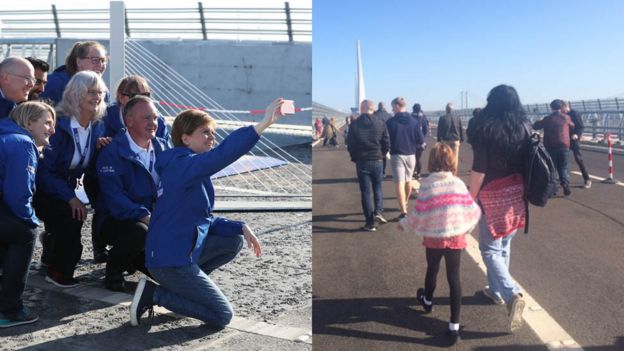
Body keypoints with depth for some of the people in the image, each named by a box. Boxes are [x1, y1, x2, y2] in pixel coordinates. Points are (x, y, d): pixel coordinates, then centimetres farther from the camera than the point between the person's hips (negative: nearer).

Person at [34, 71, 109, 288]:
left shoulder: (97, 126, -2)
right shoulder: (58, 124, -21)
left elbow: (91, 169, 3)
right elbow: (44, 170, -22)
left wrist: (100, 150, -17)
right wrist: (71, 198, -28)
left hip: (66, 189, 6)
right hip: (43, 189, -6)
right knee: (71, 216, -24)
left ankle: (51, 257, 23)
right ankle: (59, 272, -4)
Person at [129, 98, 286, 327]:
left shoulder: (193, 171, 13)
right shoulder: (183, 164, -18)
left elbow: (204, 220, 15)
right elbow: (223, 154, -37)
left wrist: (241, 228, 4)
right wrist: (263, 124, -42)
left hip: (179, 253, 10)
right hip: (170, 261, -10)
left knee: (233, 240, 15)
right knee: (222, 316, -3)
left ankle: (184, 286, 12)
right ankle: (155, 294, -1)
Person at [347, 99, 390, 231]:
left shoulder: (354, 124, -7)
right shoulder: (380, 123, -3)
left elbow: (350, 145, -5)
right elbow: (387, 144, -1)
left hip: (361, 162, -1)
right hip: (377, 161, 1)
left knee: (365, 191, 4)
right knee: (378, 187, 21)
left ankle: (370, 223, 5)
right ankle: (378, 211, 0)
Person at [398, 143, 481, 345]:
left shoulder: (427, 184, -12)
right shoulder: (458, 183, -6)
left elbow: (419, 213, -11)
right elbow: (471, 210, -3)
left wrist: (404, 224, 6)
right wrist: (466, 227, 17)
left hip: (433, 238, -1)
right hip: (456, 237, 1)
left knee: (432, 270, 23)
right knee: (454, 277, 5)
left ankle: (427, 301, 51)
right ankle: (454, 326, 5)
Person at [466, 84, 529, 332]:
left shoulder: (486, 128, -14)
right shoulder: (523, 127, 2)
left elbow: (479, 168, -17)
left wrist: (471, 197, -9)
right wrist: (524, 190, 18)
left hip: (493, 194, -6)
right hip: (517, 193, 6)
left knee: (490, 249, 0)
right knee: (504, 245, 19)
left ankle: (512, 294, -17)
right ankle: (497, 290, 32)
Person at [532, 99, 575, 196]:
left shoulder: (547, 119, 0)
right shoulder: (566, 117, 1)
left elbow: (535, 126, 8)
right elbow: (572, 126, 18)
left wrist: (541, 121, 27)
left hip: (550, 147, 0)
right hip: (564, 146, 0)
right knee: (563, 167, 9)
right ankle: (566, 186, -5)